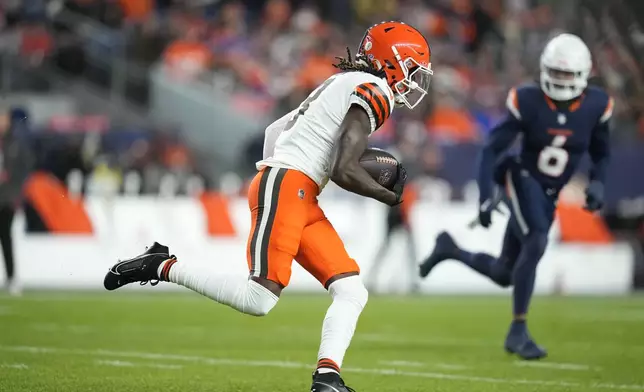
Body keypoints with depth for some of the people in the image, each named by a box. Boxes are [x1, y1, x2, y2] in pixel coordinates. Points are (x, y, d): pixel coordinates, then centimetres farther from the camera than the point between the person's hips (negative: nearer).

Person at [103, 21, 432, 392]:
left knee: (352, 293, 0)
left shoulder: (343, 84, 24)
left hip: (304, 200, 10)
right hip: (286, 185, -10)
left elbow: (275, 130, 27)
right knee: (258, 300, -18)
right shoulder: (375, 90, -6)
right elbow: (344, 171, -14)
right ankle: (163, 266, -8)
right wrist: (390, 196, 1)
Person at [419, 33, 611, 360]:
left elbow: (600, 155, 8)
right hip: (523, 180, -5)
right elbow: (492, 149, -14)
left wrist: (597, 184, -10)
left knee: (504, 275, 8)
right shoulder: (528, 102, -17)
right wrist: (485, 197, -23)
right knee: (536, 244, -28)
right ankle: (518, 332, -16)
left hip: (548, 197, 5)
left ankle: (450, 250, 37)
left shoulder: (595, 106, -9)